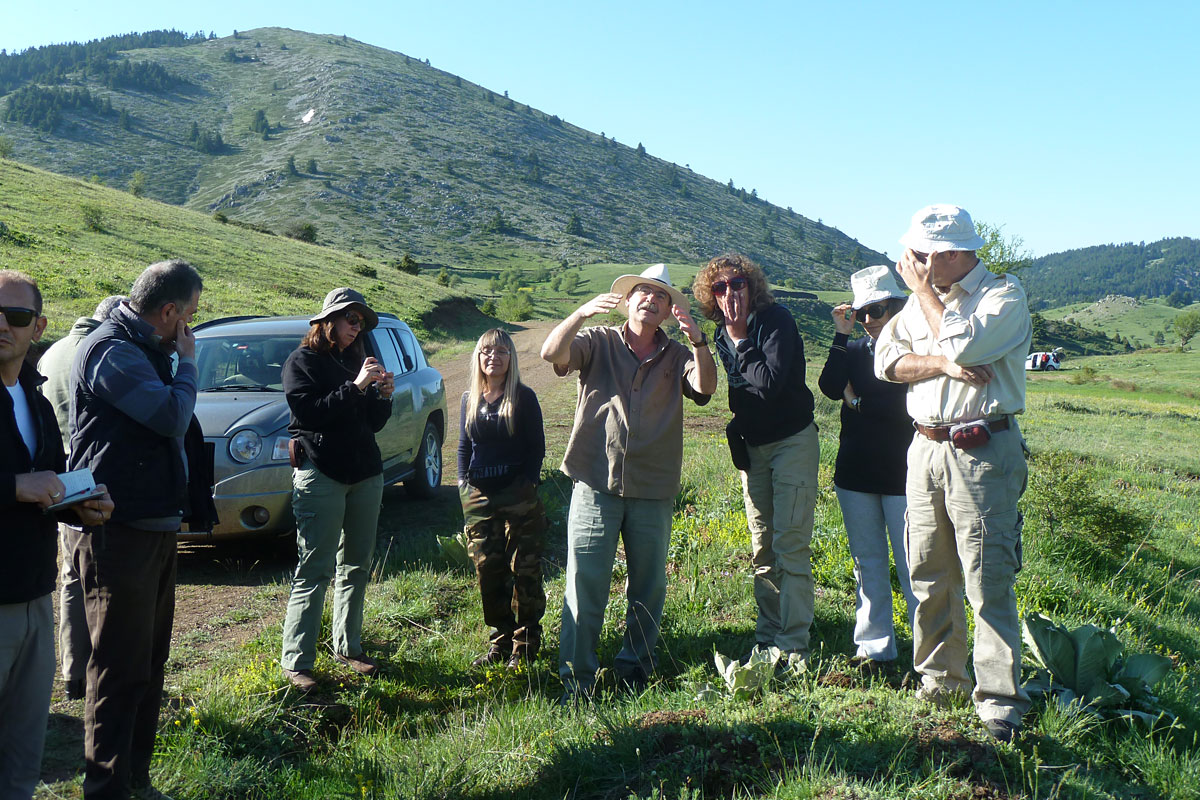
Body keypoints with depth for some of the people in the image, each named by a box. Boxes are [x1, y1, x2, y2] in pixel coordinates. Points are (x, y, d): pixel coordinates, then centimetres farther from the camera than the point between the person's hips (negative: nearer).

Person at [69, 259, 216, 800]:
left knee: (148, 663, 17)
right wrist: (187, 364, -8)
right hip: (120, 532, -10)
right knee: (120, 669, -3)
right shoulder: (110, 351, -15)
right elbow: (172, 416, -22)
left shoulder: (145, 351, 16)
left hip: (155, 527, 10)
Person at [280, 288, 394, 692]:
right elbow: (308, 412, -17)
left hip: (365, 474, 7)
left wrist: (384, 396, -3)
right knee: (315, 571, -8)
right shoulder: (302, 361, -1)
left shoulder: (358, 361, 17)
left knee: (356, 566, 10)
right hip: (320, 476, -6)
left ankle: (348, 647, 21)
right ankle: (296, 663, -3)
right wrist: (355, 387, -19)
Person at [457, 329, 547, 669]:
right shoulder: (470, 399, 10)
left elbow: (537, 447, -3)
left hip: (518, 495, -4)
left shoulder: (524, 397, -3)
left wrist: (527, 483, -12)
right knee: (487, 570, 6)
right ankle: (500, 640, 20)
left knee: (524, 570, -1)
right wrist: (464, 482, 5)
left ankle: (525, 645, 10)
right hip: (479, 497, 4)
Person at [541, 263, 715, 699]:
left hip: (653, 491, 2)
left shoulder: (676, 356, 10)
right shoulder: (599, 342, 6)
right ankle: (576, 679, 6)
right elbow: (552, 353, -10)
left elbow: (705, 386, -9)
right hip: (596, 486, -2)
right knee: (584, 584, -2)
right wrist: (583, 312, -24)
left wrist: (697, 339, -24)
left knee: (648, 588, 11)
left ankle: (634, 668, 28)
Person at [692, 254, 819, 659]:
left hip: (793, 442, -7)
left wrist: (740, 338, -19)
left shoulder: (776, 320, -14)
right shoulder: (722, 335, 6)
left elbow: (769, 383, -26)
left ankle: (794, 645, -6)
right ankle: (767, 638, 19)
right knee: (762, 549, 10)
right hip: (752, 448, 7)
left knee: (790, 546, -10)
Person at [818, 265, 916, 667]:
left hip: (900, 472, -5)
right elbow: (830, 388, -7)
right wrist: (841, 336, -7)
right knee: (867, 561, 11)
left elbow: (907, 406, -15)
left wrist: (858, 402, -6)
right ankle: (874, 646, 19)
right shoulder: (855, 349, 11)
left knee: (911, 563, -3)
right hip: (855, 471, 5)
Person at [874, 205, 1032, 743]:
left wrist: (923, 290, -7)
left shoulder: (1005, 294, -4)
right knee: (929, 577, 11)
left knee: (987, 582, -7)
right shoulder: (923, 299, 15)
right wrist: (943, 364, -14)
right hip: (925, 449, 6)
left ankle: (999, 703, 1)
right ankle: (938, 681, 25)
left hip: (982, 452, -6)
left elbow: (963, 344, -21)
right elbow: (886, 359, 3)